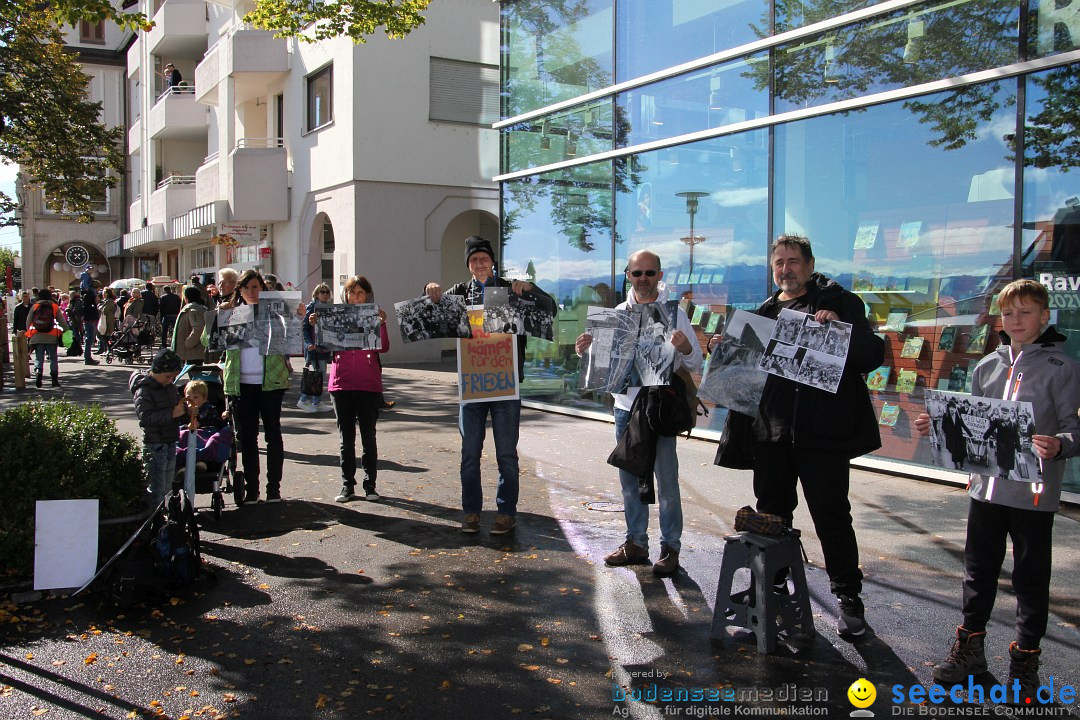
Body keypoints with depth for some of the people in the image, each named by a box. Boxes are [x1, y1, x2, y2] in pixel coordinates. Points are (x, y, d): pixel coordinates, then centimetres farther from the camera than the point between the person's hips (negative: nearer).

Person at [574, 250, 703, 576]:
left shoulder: (674, 313, -4)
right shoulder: (619, 312, 8)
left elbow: (696, 364, -6)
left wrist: (685, 347, -27)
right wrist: (586, 348, -4)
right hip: (625, 406, 5)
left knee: (666, 481, -1)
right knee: (630, 479, 13)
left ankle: (670, 548, 9)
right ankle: (636, 542, 26)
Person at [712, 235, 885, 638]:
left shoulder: (839, 303, 0)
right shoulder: (765, 312, 16)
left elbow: (871, 357, -8)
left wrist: (842, 326, -24)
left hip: (822, 432, -5)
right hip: (770, 431, 5)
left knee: (831, 515, -1)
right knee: (770, 513, 15)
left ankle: (849, 598, 12)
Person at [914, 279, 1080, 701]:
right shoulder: (988, 366, 9)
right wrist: (938, 426, 3)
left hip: (1034, 492, -5)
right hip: (986, 486, 5)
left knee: (1031, 579, 7)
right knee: (979, 571, 15)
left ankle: (1025, 662, 22)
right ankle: (970, 648, 30)